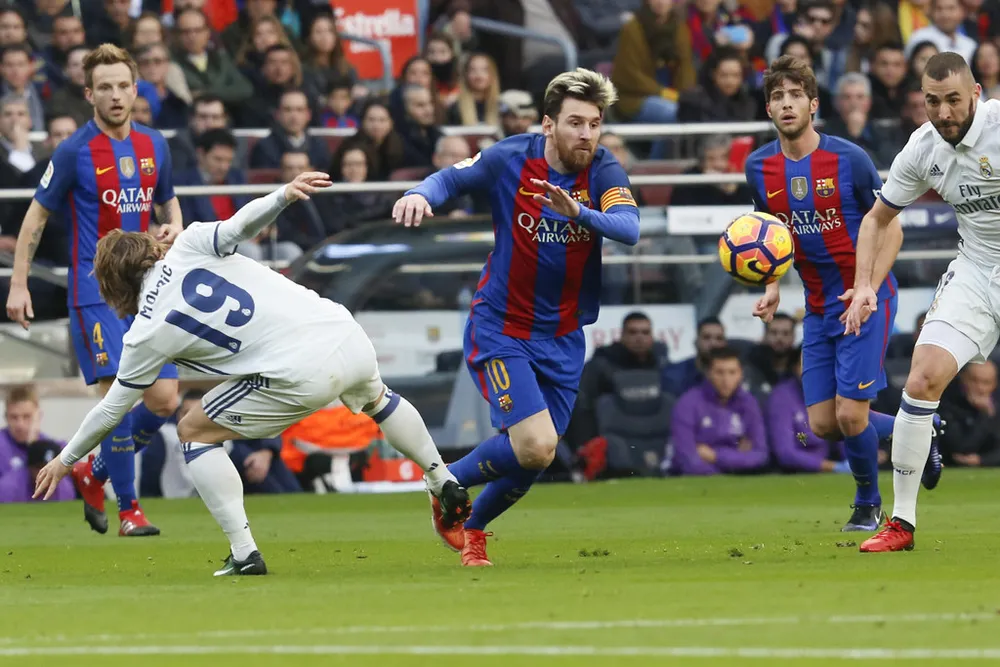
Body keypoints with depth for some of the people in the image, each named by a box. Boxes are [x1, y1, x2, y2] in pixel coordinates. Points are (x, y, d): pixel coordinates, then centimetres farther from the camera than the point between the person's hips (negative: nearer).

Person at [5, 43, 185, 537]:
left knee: (164, 399, -1)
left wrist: (174, 226, 1)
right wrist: (18, 284, -4)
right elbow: (36, 216, 0)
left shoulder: (154, 146, 8)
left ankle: (94, 474, 21)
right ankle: (127, 509, -4)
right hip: (95, 289, -5)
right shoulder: (74, 152, -7)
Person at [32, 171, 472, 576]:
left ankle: (244, 553, 4)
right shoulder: (189, 246, 8)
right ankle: (447, 486, 50)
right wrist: (284, 195, -16)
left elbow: (113, 406, 13)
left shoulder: (147, 335, 3)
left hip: (302, 377, -5)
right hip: (349, 338, 5)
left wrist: (66, 460, 24)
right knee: (376, 397, 41)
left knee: (194, 432, 12)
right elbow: (240, 226, -14)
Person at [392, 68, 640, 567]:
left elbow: (629, 229, -26)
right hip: (499, 330, -4)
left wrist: (578, 211, -44)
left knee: (534, 459, 9)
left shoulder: (603, 172, -10)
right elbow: (453, 178, -2)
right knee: (535, 446, -19)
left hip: (563, 338, 4)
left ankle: (472, 529, 39)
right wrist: (420, 194, -25)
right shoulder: (510, 159, -12)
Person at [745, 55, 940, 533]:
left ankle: (868, 502, 16)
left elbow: (891, 229, -7)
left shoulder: (848, 158, -13)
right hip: (818, 307, 5)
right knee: (822, 424, 2)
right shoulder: (760, 167, 1)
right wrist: (773, 289, 1)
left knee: (850, 415, -12)